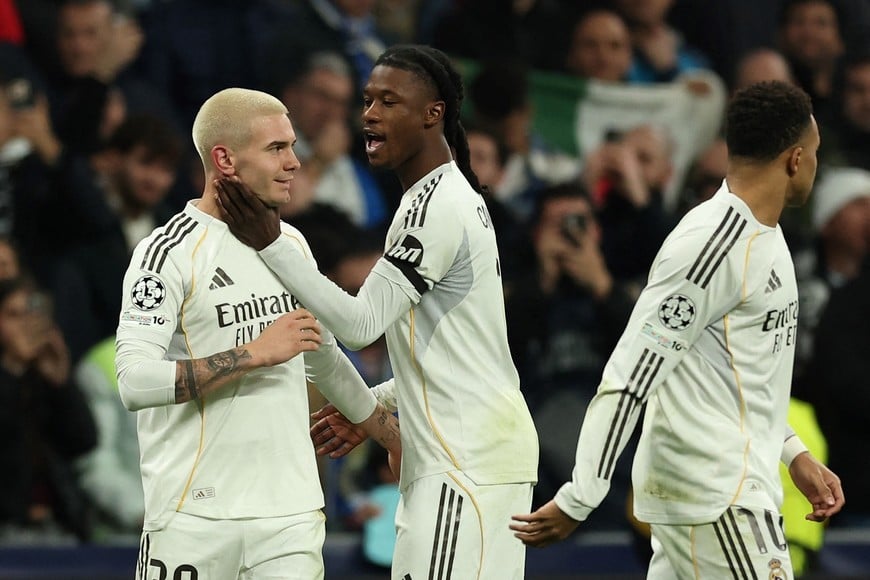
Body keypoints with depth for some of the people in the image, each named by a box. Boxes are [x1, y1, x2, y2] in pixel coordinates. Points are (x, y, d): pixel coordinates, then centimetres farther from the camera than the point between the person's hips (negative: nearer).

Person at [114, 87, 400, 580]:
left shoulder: (291, 243, 14)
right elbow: (134, 381, -21)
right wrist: (256, 354, -19)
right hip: (196, 515, -5)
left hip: (291, 509, 5)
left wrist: (393, 436, 38)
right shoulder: (170, 251, -9)